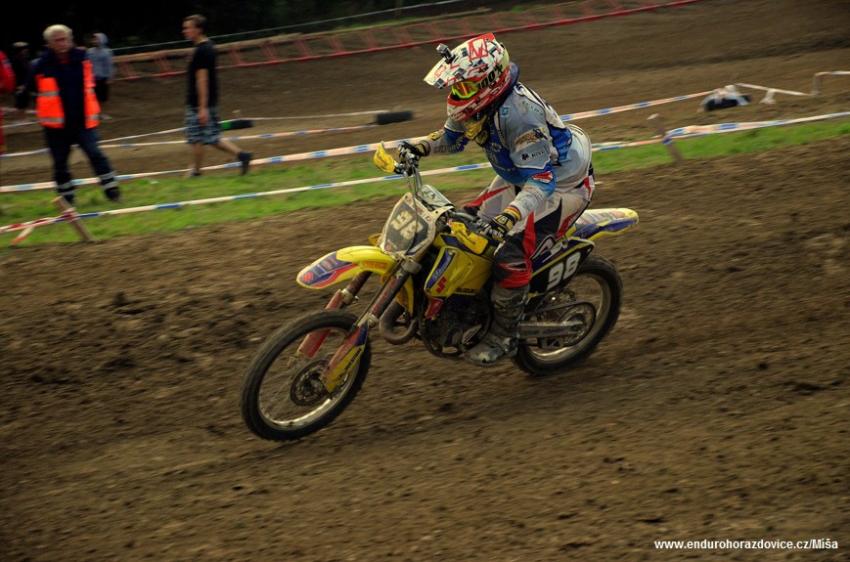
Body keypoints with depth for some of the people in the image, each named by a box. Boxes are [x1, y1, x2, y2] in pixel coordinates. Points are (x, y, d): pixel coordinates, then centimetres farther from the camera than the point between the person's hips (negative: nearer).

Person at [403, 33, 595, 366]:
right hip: (521, 178, 10)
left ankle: (503, 336, -7)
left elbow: (542, 179, -40)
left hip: (561, 186, -10)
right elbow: (453, 136, 12)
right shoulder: (483, 101, -8)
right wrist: (422, 147, -8)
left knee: (511, 254, -23)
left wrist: (510, 215, -54)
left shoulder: (518, 113, -36)